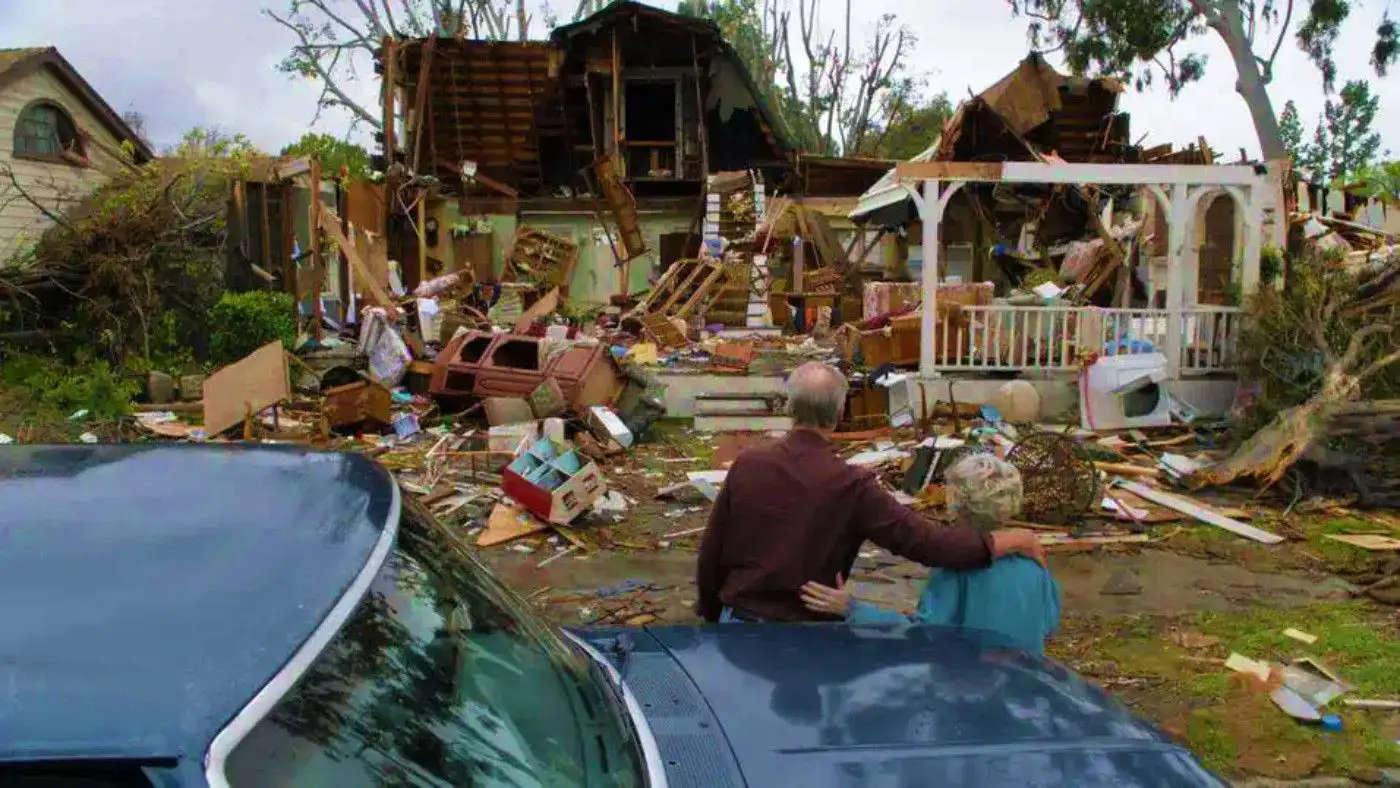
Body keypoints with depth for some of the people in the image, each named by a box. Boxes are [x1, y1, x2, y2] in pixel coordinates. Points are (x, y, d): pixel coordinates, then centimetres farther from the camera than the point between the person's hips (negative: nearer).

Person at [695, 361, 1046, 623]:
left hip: (740, 625, 3)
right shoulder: (851, 485, -16)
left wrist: (712, 614, 17)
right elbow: (927, 543, -18)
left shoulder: (748, 465, -7)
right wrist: (1013, 539, -7)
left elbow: (711, 552, 1)